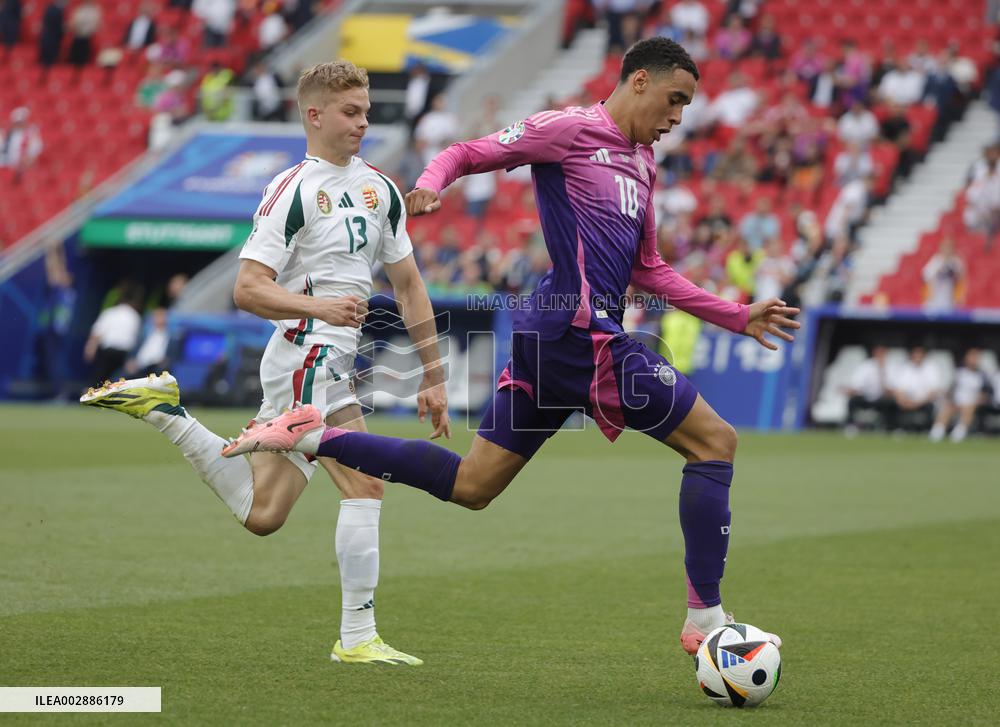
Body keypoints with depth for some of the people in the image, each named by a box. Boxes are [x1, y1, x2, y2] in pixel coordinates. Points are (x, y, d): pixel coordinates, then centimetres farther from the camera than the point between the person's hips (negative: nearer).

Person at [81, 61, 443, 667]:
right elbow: (248, 289, -14)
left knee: (261, 514, 8)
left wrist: (434, 377, 15)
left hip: (336, 362, 8)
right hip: (309, 356, -8)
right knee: (366, 485, -15)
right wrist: (318, 306, -30)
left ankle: (163, 408, 18)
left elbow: (409, 284, 18)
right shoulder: (294, 190, -9)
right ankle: (358, 638, -10)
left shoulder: (380, 188, 14)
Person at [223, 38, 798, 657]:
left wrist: (737, 317, 24)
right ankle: (705, 619, -4)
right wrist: (430, 185, -27)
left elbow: (647, 270, 28)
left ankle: (307, 436, 9)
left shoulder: (641, 161, 23)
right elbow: (467, 154, -4)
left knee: (468, 485, 9)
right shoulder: (572, 129, -5)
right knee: (716, 442, -6)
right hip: (581, 331, -10)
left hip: (549, 338, 10)